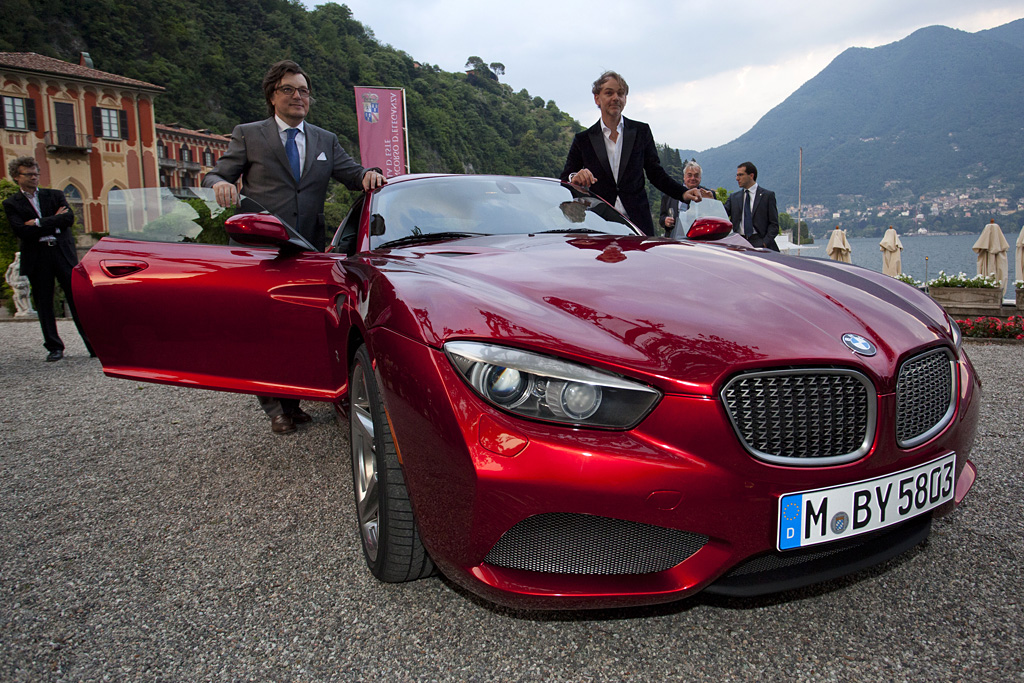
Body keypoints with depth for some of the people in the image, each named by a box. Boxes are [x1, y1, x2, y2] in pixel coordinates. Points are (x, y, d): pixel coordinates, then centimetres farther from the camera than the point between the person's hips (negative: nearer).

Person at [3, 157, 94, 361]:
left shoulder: (55, 195, 13)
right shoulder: (11, 204, 7)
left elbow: (69, 218, -4)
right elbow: (22, 231, -8)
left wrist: (39, 223, -9)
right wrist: (54, 220, -6)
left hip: (64, 253, 0)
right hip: (37, 258, 0)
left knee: (77, 300, -2)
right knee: (44, 304, 4)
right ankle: (54, 348, 13)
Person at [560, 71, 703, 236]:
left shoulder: (641, 131, 11)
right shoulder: (583, 140, 8)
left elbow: (655, 173, 14)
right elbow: (563, 183, 6)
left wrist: (683, 193, -1)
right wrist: (574, 179, -18)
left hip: (638, 224, 1)